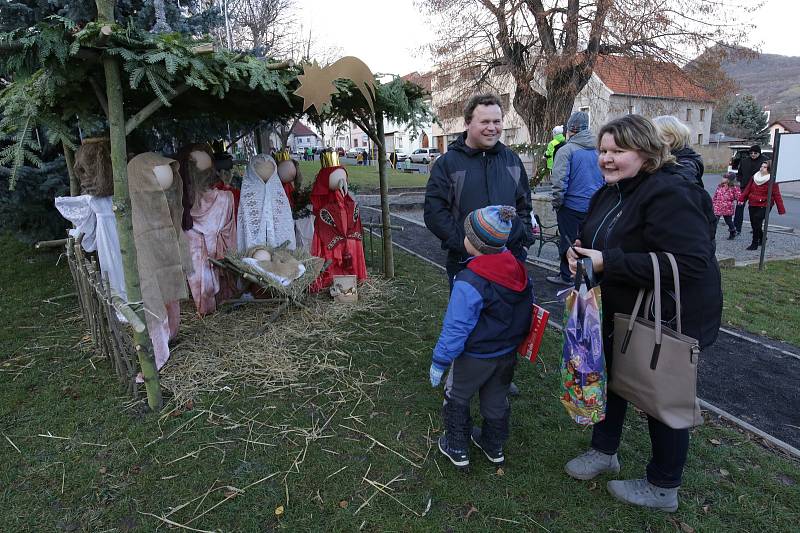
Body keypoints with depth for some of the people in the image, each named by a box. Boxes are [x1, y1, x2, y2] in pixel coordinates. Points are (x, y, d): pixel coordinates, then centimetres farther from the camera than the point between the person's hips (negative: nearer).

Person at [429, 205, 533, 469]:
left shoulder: (469, 283, -31)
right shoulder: (518, 269, -9)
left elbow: (455, 330, -26)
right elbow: (526, 309, 5)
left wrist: (439, 362, -13)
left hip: (475, 358, -6)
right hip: (509, 353, 7)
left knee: (456, 398, 18)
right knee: (496, 400, 24)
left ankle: (457, 448, 32)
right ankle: (494, 446, 44)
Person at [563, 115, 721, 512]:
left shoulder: (669, 195, -25)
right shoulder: (609, 193, 4)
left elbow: (691, 262, -34)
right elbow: (594, 241, 17)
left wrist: (608, 262, -34)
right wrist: (579, 253, -8)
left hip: (668, 322, -9)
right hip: (620, 314, 9)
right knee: (610, 379, 21)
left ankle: (662, 489, 31)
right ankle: (604, 452, 44)